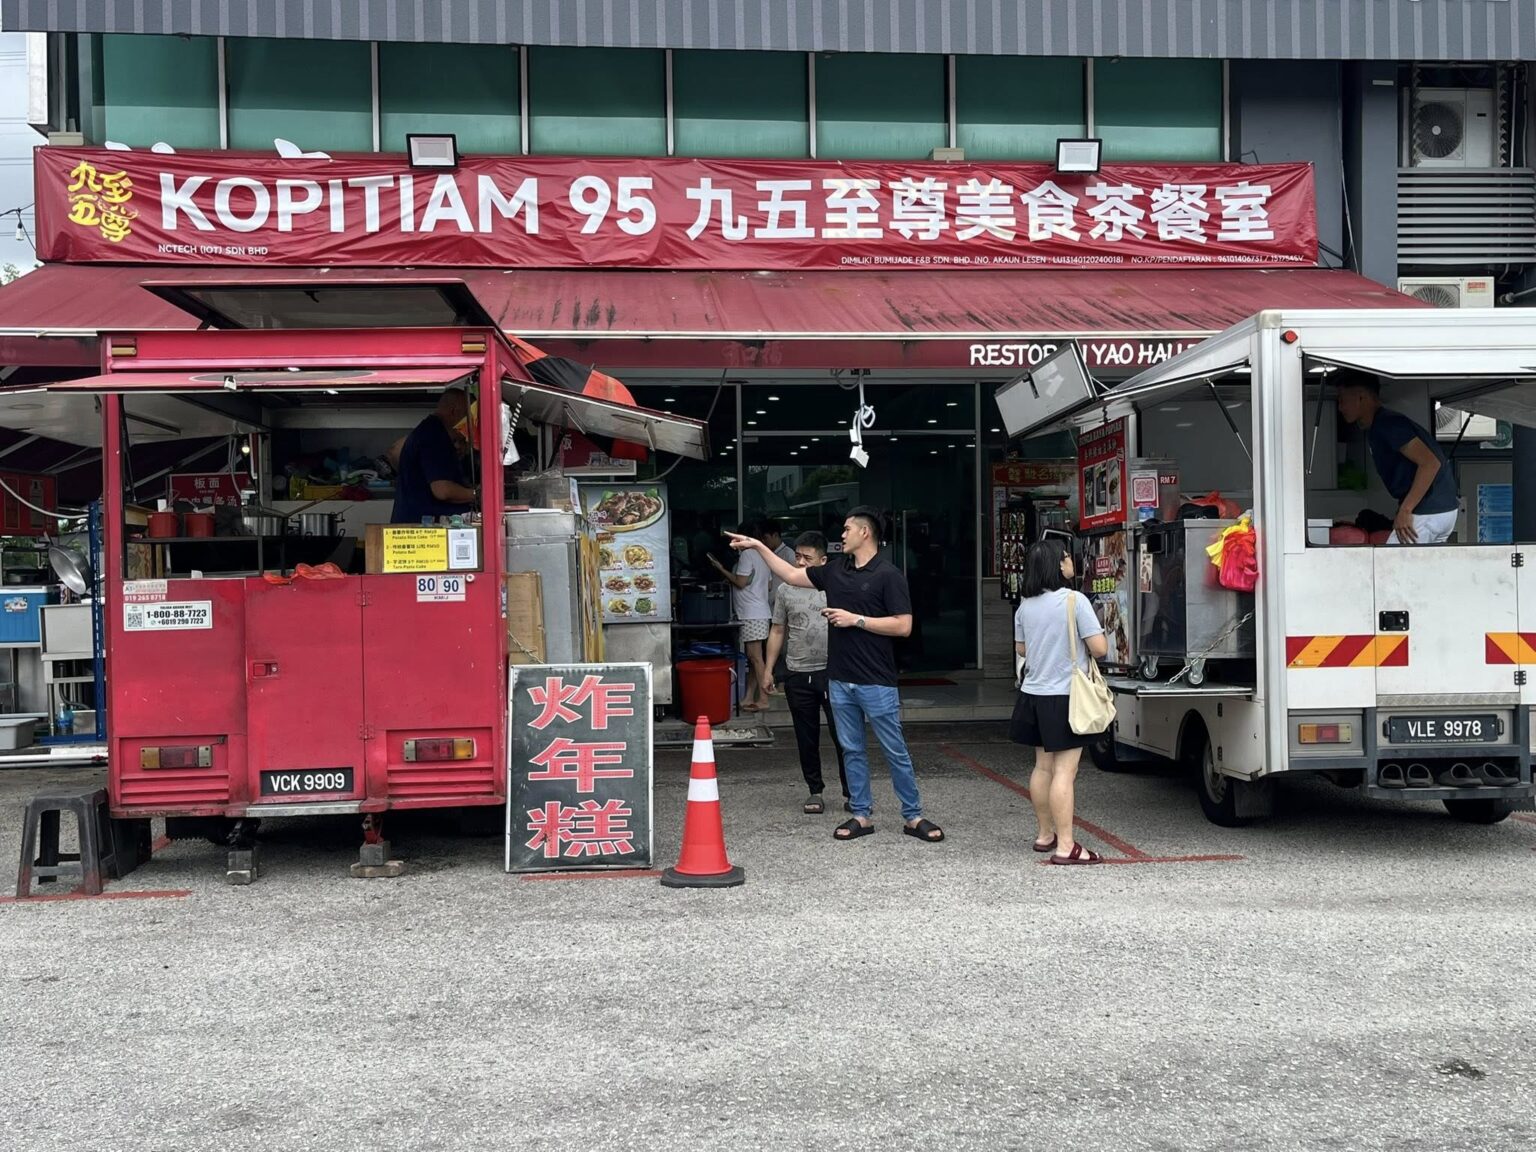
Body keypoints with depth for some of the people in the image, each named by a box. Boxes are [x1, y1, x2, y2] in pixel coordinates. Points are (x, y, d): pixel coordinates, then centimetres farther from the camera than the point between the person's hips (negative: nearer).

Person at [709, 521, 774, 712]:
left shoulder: (747, 554, -12)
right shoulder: (762, 555, 15)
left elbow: (740, 582, -14)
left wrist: (721, 569, -3)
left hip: (752, 615, -10)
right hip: (760, 612, 10)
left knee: (755, 657, -8)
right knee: (753, 657, 10)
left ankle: (763, 699, -8)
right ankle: (749, 698, 13)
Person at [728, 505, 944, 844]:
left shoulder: (888, 575, -9)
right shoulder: (835, 570, 10)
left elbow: (903, 626, -14)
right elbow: (791, 575, 20)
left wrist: (856, 619, -15)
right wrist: (758, 547, 18)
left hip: (876, 682, -6)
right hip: (839, 679, 6)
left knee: (895, 751, 1)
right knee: (851, 750, 11)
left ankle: (913, 816, 10)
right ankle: (861, 815, 20)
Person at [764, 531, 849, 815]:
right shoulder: (785, 591, 7)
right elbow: (777, 631, 12)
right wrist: (768, 670, 8)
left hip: (832, 672, -2)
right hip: (798, 675, 2)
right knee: (807, 738, 9)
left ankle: (851, 793, 8)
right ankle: (815, 792, 21)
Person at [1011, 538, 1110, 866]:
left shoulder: (1025, 606, 6)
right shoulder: (1075, 601, -14)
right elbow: (1099, 649, -15)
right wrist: (1090, 644, 6)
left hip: (1034, 694, 7)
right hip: (1066, 696, -7)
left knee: (1043, 766, 15)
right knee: (1065, 771, -6)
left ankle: (1046, 834, 26)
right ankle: (1065, 847, -6)